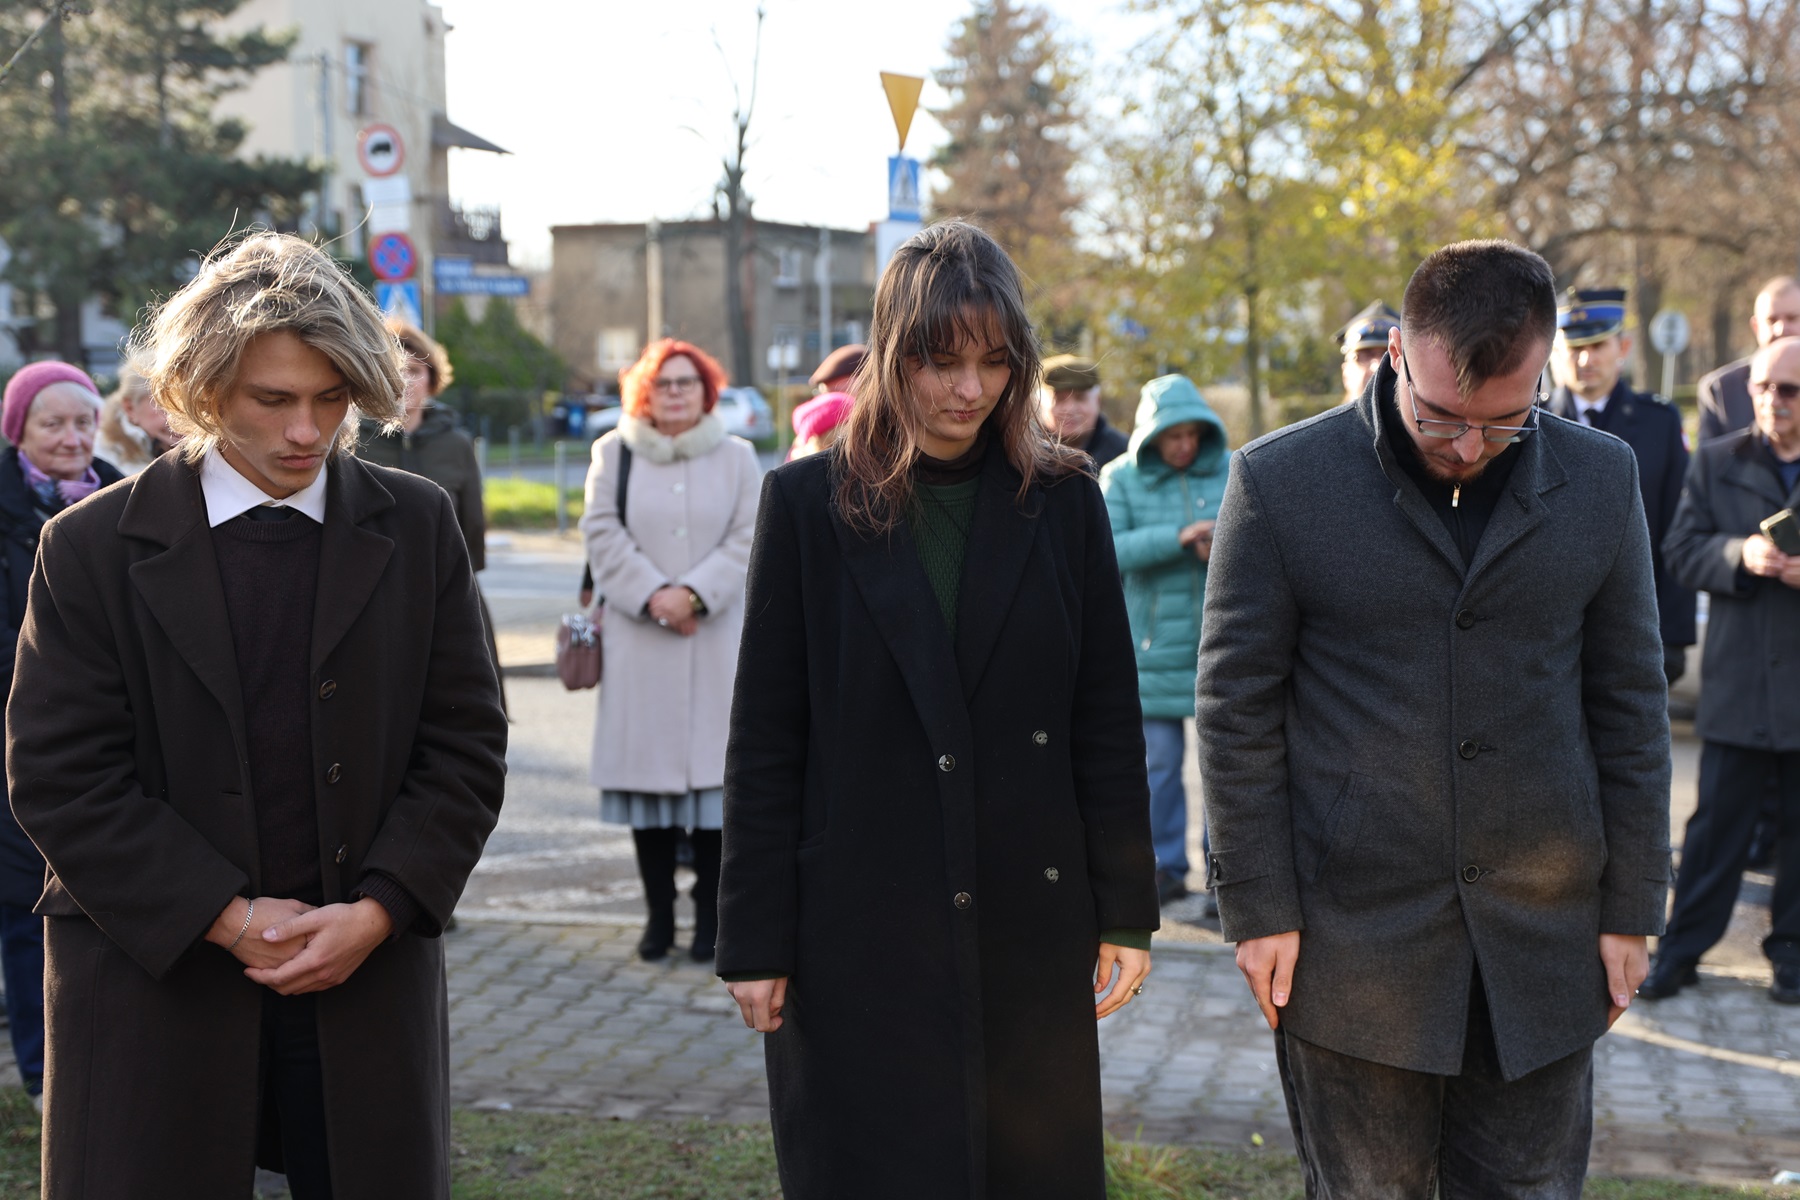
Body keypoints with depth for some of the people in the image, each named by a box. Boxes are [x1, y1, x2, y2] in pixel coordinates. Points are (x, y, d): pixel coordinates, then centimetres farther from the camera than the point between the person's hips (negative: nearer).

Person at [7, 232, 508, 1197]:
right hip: (154, 984, -1)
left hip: (367, 979, 2)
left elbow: (466, 746, 3)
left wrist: (377, 912, -10)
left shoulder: (418, 527, 4)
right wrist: (228, 920, -13)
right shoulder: (91, 547, -2)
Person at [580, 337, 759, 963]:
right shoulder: (614, 454, 8)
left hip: (715, 636, 0)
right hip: (638, 638, 0)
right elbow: (602, 534, 0)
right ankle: (659, 912, 10)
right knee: (648, 766, 1)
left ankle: (710, 915, 6)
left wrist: (694, 594, -12)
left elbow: (745, 540, 1)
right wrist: (652, 596, -11)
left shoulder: (736, 457, 8)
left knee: (712, 765, -2)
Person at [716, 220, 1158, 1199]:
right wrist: (755, 938, -3)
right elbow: (764, 740, -1)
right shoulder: (809, 502, -2)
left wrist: (1125, 909, 2)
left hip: (1028, 924, 2)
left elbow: (1108, 721, 5)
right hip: (859, 927, -2)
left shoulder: (1061, 499, 3)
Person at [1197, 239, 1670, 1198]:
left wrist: (1632, 904, 5)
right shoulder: (1281, 482, -6)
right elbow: (1237, 709, -3)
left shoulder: (1600, 480, 2)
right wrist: (1258, 905, -6)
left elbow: (1628, 702, 7)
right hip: (1351, 936, -2)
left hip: (1542, 939, 2)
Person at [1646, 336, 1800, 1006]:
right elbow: (1682, 550, 2)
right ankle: (1682, 950, 13)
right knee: (1716, 823, 4)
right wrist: (1741, 555, -17)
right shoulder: (1717, 462, 7)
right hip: (1738, 680, 0)